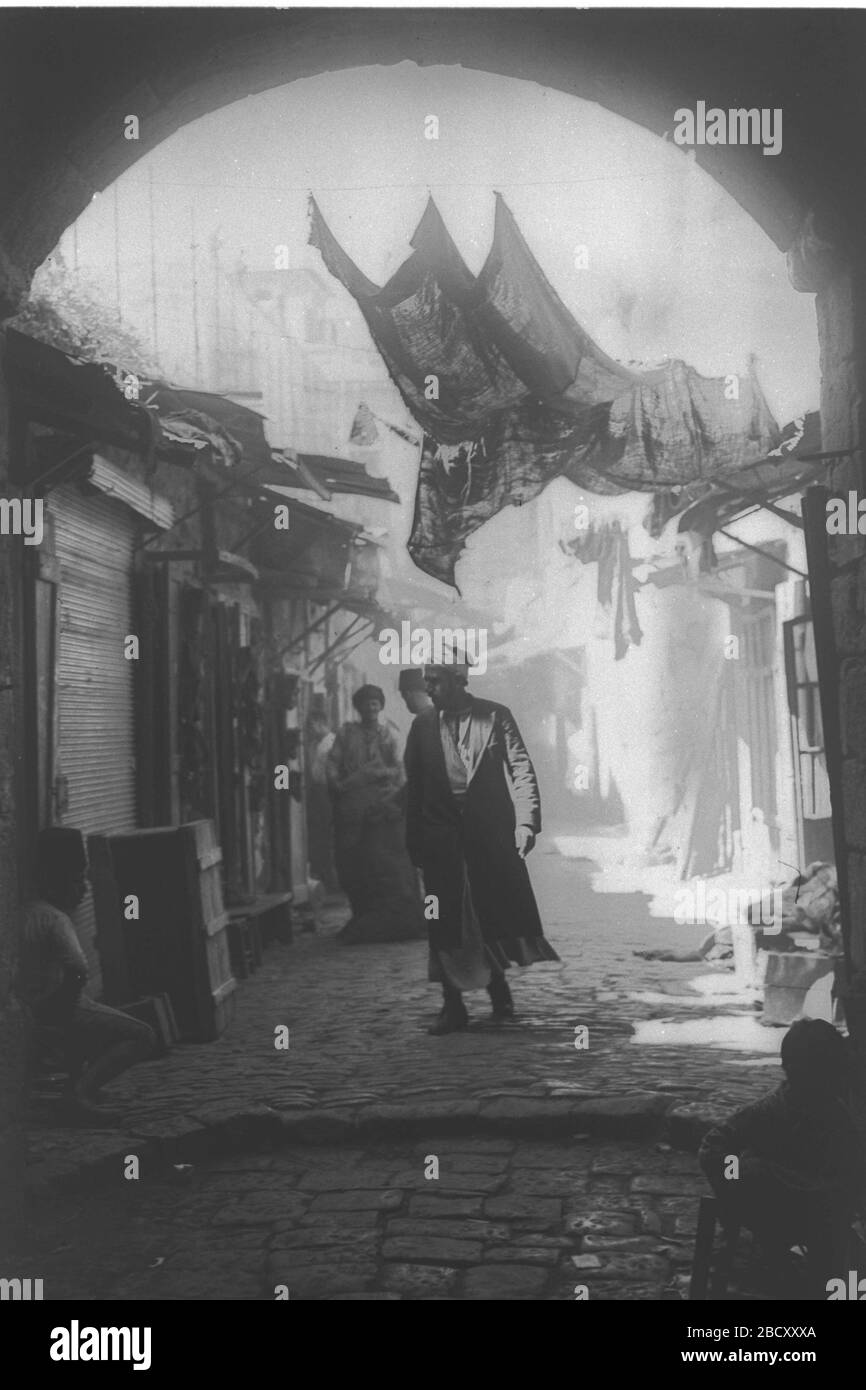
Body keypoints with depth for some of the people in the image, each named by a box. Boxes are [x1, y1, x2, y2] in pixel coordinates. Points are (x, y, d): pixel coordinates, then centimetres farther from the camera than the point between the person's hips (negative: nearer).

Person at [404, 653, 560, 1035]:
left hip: (490, 835, -2)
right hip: (441, 839, 2)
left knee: (495, 917, 1)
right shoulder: (423, 725, 8)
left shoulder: (495, 716, 0)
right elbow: (415, 786, 10)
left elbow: (522, 772, -4)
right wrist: (413, 841, 6)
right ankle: (452, 1007, 11)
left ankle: (499, 997, 20)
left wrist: (526, 822, -16)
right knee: (445, 925, 1)